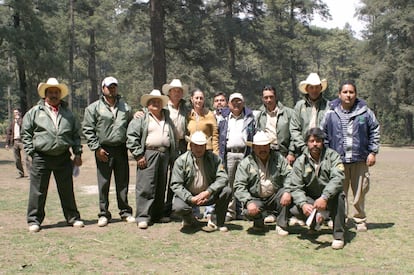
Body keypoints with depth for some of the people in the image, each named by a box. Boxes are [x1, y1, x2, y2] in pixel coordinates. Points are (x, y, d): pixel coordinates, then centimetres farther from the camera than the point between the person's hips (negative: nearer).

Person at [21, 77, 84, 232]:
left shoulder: (67, 113, 12)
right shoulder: (35, 112, 4)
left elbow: (76, 134, 14)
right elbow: (26, 133, 5)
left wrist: (77, 153, 6)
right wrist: (31, 151, -3)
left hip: (63, 157, 2)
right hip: (41, 158, -2)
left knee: (67, 190, 10)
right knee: (38, 191, 2)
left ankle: (73, 218, 20)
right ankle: (34, 220, 13)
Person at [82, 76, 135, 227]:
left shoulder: (125, 107, 12)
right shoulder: (94, 108, 1)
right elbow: (88, 130, -2)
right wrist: (96, 148, -8)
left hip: (121, 149, 3)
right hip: (103, 150, -3)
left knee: (123, 182, 9)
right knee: (103, 183, 3)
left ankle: (125, 211, 19)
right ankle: (104, 214, 13)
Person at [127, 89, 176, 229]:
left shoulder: (167, 118, 19)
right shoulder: (141, 117, 2)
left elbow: (173, 137, 20)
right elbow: (132, 137, -6)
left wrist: (171, 156, 11)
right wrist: (139, 155, -12)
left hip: (164, 154, 6)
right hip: (148, 154, -5)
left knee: (161, 186, 9)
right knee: (146, 186, -8)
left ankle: (158, 215, 19)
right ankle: (143, 217, -5)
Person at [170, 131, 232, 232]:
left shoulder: (214, 158, -2)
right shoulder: (181, 160, -7)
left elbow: (222, 177, -12)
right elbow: (176, 185, -11)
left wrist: (208, 192, -26)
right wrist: (190, 198, -25)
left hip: (208, 195, 2)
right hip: (188, 196, -2)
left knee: (227, 191, -23)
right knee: (178, 207, -33)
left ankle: (216, 222, -1)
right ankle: (191, 221, 6)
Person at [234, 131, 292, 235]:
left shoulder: (278, 158, 2)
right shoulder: (246, 163, -4)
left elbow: (289, 176, -7)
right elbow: (239, 186, -10)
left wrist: (288, 191, -27)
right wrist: (248, 202, -25)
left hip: (274, 197, 2)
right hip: (255, 199, -2)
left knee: (285, 193, -28)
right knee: (250, 211, -31)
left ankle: (281, 225, -10)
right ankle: (259, 222, 7)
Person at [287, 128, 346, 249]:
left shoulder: (332, 156, -8)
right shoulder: (300, 162, -2)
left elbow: (337, 178, -24)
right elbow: (295, 187, -8)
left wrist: (324, 198, -39)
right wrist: (303, 204, -28)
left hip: (330, 196, -2)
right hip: (310, 198, 2)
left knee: (338, 196, -35)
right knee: (295, 210, -25)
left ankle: (338, 235, -22)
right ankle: (317, 218, 7)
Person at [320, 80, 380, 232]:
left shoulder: (365, 112, 4)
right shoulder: (331, 113, 3)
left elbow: (375, 132, 10)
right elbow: (323, 134, 9)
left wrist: (372, 152, 4)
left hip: (360, 160, 0)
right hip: (338, 160, 0)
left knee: (360, 192, 6)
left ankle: (360, 220, 21)